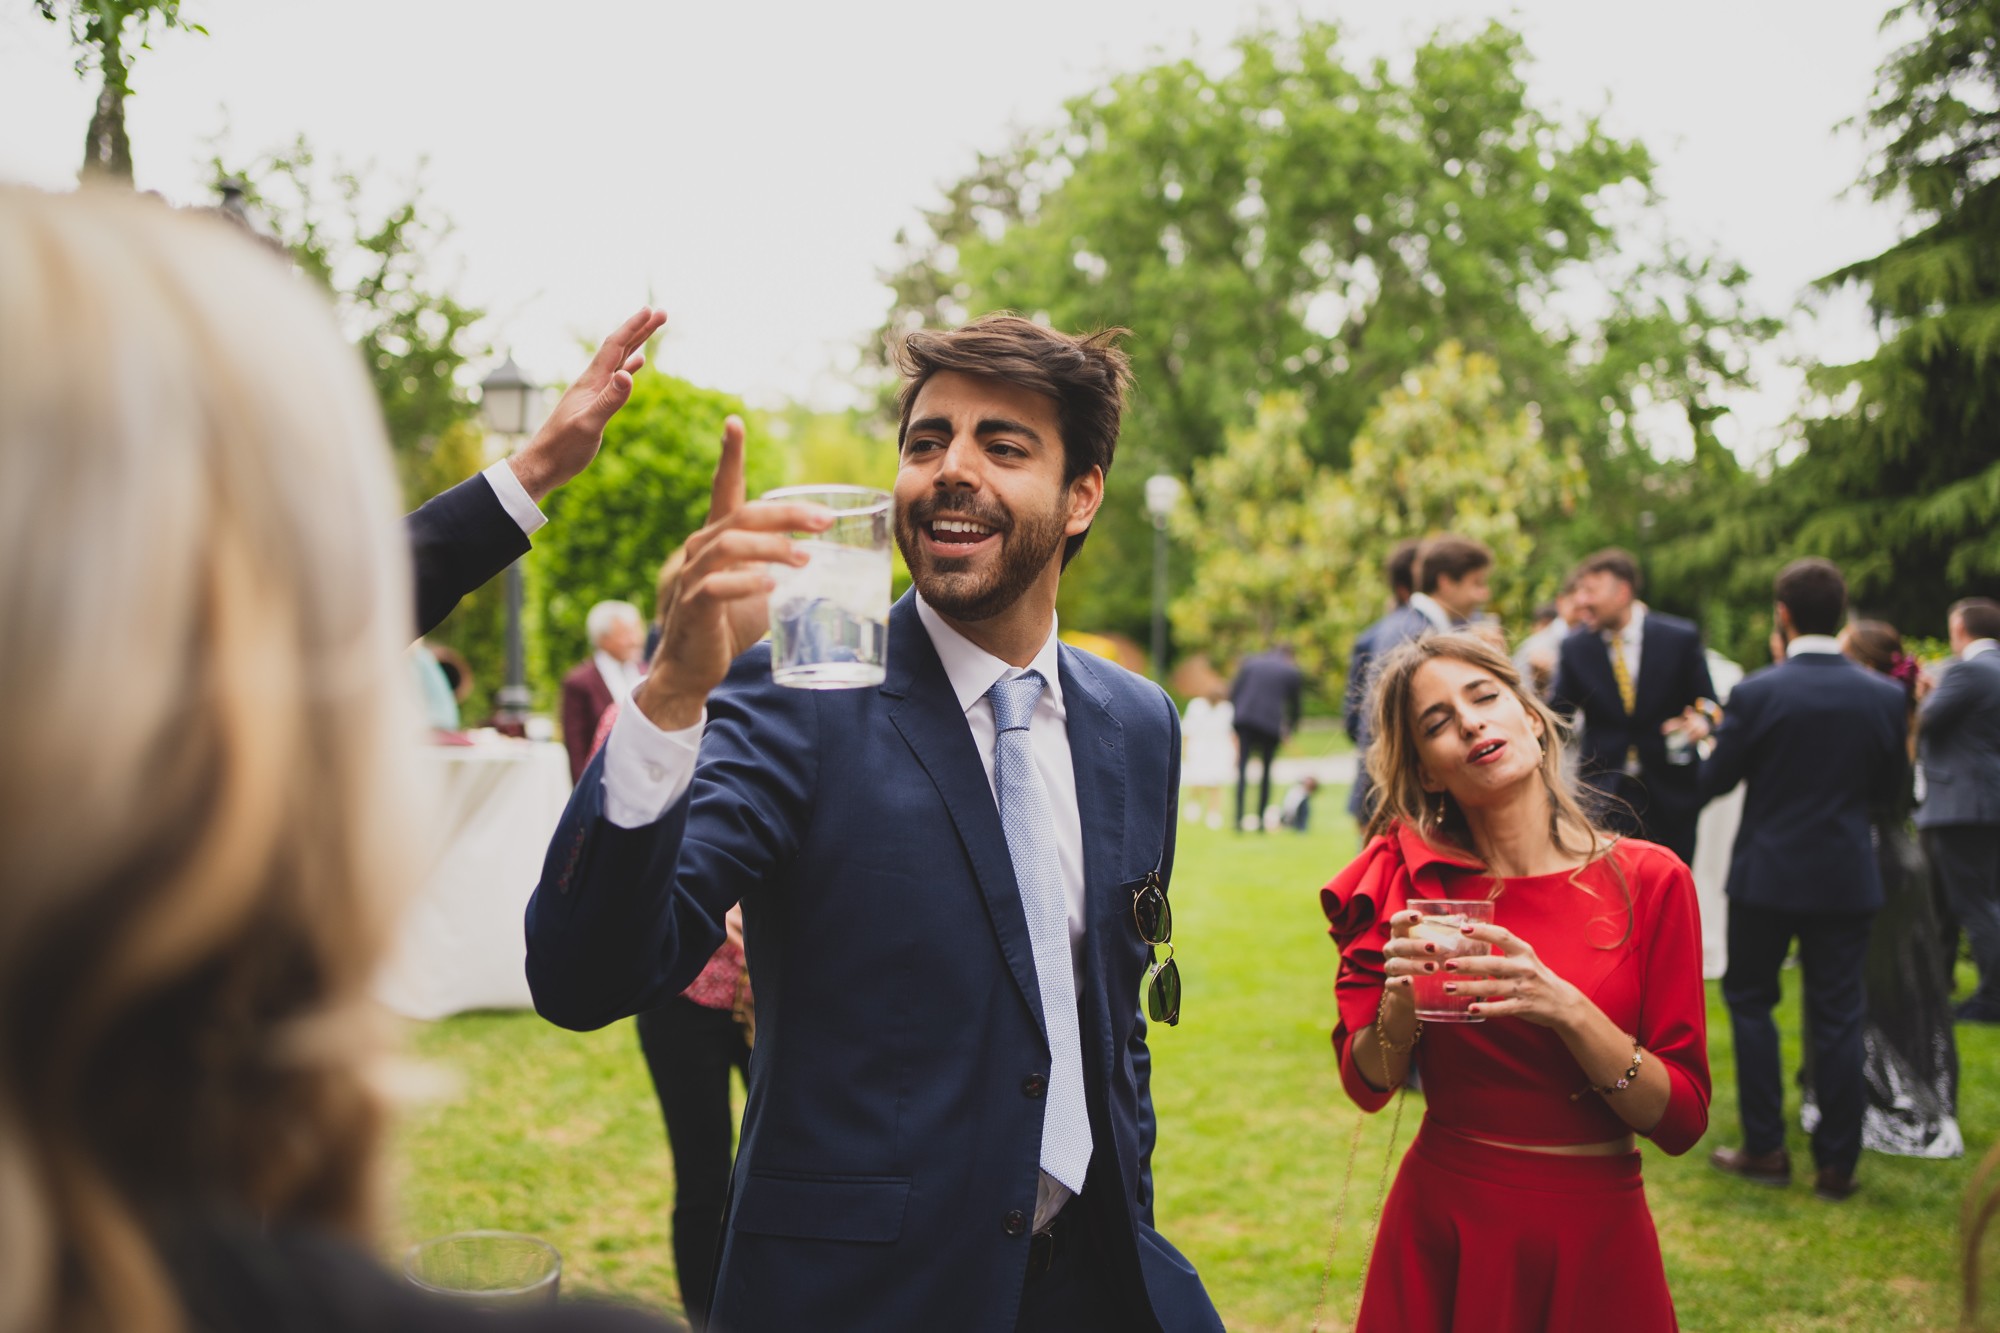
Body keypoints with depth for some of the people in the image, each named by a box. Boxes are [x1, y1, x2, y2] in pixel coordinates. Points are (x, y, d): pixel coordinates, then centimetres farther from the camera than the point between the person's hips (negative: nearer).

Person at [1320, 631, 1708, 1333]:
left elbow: (1682, 1118, -10)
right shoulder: (1414, 881, -5)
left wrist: (1566, 1009, -24)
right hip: (1439, 1229, 1)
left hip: (1593, 1242, -1)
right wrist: (1402, 1002, -19)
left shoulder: (1648, 880, -9)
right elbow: (1368, 1086, 0)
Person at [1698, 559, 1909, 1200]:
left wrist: (1712, 742, 14)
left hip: (1767, 874, -2)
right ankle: (1837, 1164, 12)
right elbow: (1890, 791, 6)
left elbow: (1713, 781, -5)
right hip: (1848, 877, 2)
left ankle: (1765, 1148, 14)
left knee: (1750, 1002, 13)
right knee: (1837, 1017, 8)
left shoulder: (1756, 694, -14)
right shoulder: (1884, 697, -4)